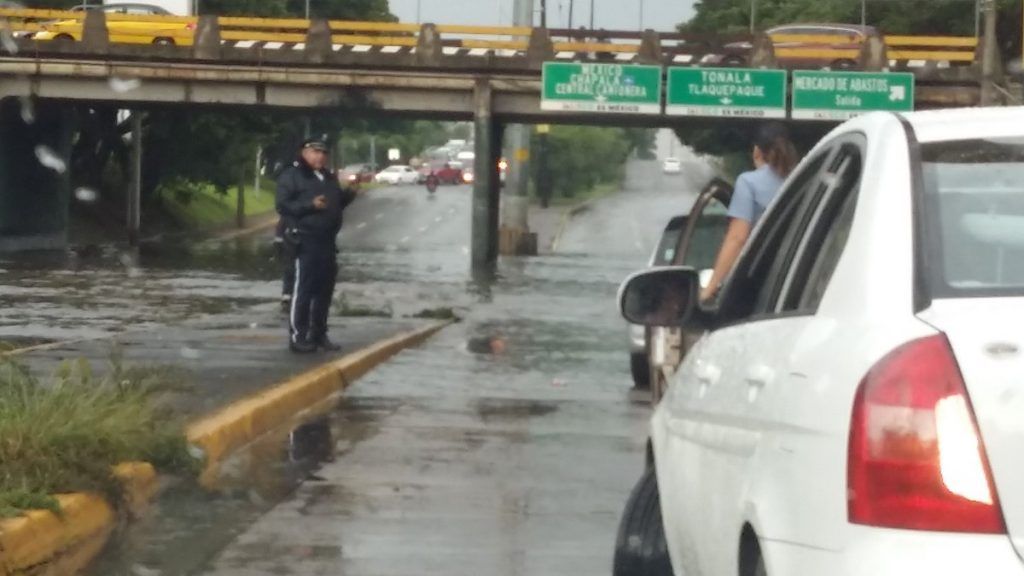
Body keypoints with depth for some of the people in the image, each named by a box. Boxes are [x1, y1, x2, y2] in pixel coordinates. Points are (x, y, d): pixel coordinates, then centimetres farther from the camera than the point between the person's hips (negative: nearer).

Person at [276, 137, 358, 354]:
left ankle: (318, 334, 20)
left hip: (327, 242, 8)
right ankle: (297, 336, -7)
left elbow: (337, 203, 29)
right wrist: (310, 204, -24)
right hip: (305, 242, -8)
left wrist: (348, 196, 7)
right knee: (303, 291, -10)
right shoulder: (291, 176, -5)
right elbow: (283, 206, -13)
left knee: (325, 290, 11)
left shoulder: (328, 178, 19)